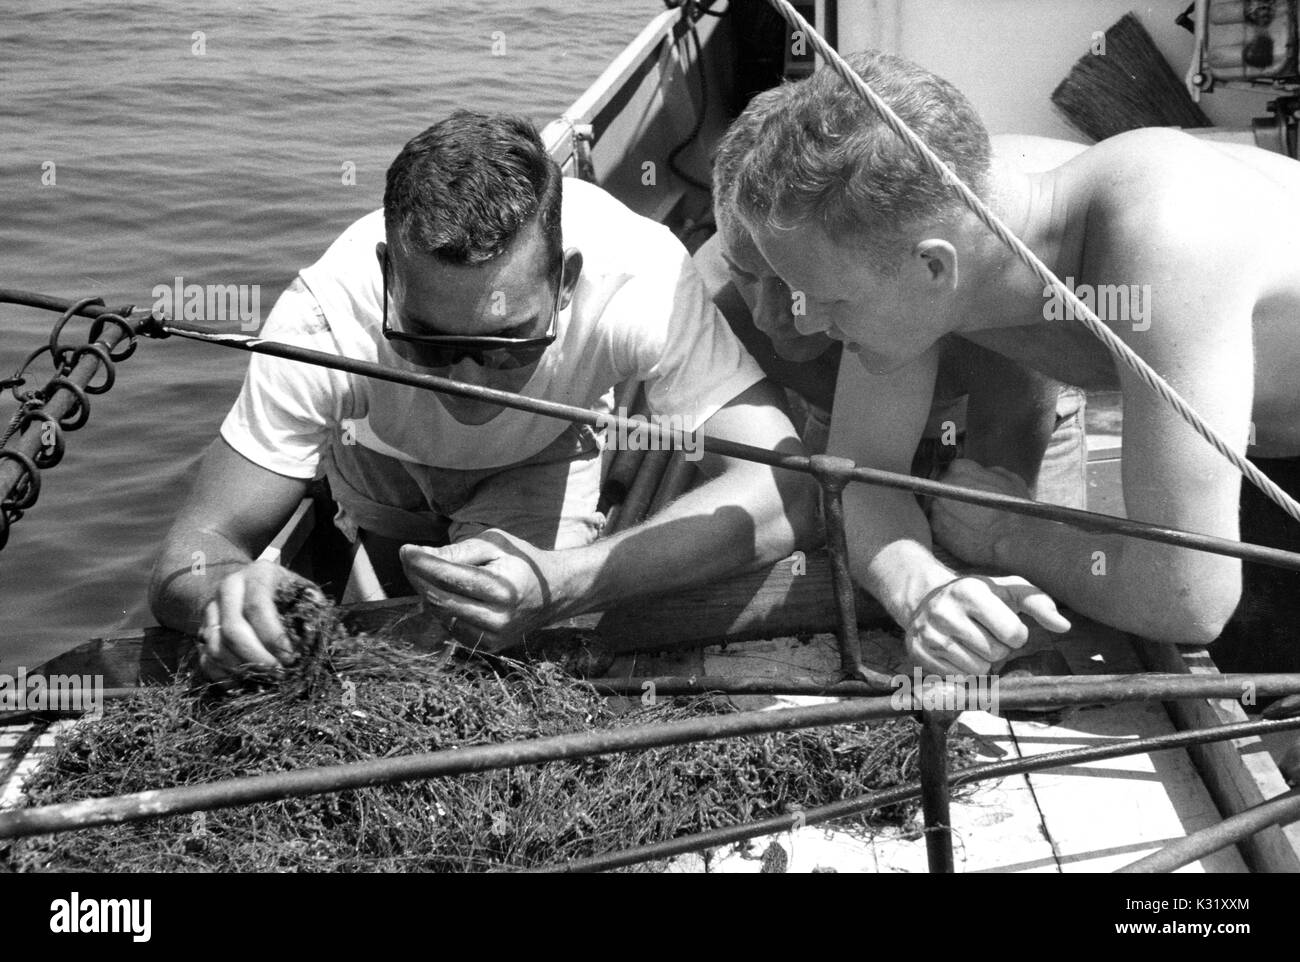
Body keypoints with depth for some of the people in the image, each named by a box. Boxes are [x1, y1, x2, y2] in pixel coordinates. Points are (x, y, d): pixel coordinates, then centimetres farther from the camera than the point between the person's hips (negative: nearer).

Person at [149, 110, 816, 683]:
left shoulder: (639, 277, -44)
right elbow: (191, 552, -38)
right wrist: (224, 592, -64)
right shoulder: (326, 316, -43)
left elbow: (783, 492, -48)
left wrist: (559, 586, -61)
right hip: (383, 452, 1)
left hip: (541, 458, 0)